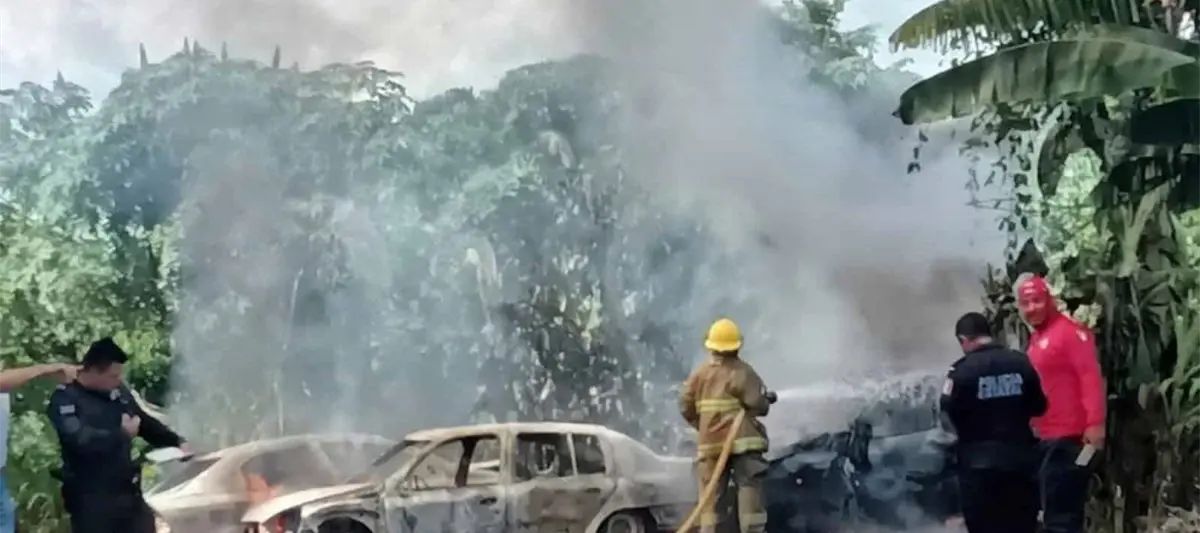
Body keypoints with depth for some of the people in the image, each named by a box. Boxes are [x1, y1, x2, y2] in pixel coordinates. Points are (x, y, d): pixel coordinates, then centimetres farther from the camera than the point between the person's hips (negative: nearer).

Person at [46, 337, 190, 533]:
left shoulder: (118, 392, 7)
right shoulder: (65, 400, -14)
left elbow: (146, 423, 20)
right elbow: (79, 439, -30)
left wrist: (177, 442, 5)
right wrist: (122, 434, -19)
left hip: (128, 492, 7)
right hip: (91, 499, -7)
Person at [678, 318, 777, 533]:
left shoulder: (699, 373, 6)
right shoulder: (742, 371, -8)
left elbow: (685, 405, 6)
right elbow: (758, 405, -13)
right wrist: (767, 400, 8)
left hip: (710, 442, 4)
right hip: (741, 440, -4)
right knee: (749, 488, -3)